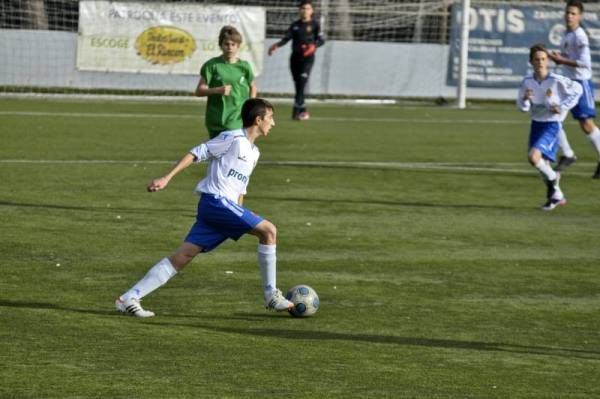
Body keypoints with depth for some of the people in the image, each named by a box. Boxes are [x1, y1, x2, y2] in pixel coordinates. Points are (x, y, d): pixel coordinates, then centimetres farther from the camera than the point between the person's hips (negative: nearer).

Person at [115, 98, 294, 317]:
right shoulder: (233, 139, -5)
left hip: (227, 206, 9)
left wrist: (241, 224, 25)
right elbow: (196, 153, -8)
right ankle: (271, 296, -4)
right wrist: (167, 178, -16)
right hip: (215, 200, -9)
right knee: (269, 230, -11)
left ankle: (128, 299, -4)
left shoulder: (253, 152, 23)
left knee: (182, 256, 0)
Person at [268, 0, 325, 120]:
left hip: (307, 57, -4)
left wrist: (314, 46, -24)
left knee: (302, 83, -16)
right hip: (295, 56, 4)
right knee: (297, 85, 4)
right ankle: (303, 110, 12)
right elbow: (286, 38, 6)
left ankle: (297, 110, -19)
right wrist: (276, 45, -12)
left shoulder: (314, 25, 4)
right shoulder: (295, 25, 14)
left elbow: (321, 40, -3)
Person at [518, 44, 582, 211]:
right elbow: (522, 107, 4)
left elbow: (578, 89, -3)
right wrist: (525, 99, -18)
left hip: (552, 124, -5)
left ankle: (552, 178, 7)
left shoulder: (557, 81, -16)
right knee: (542, 163, 12)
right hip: (536, 123, 5)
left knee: (533, 157, -22)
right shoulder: (527, 82, -4)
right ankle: (557, 196, 32)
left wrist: (563, 107, -9)